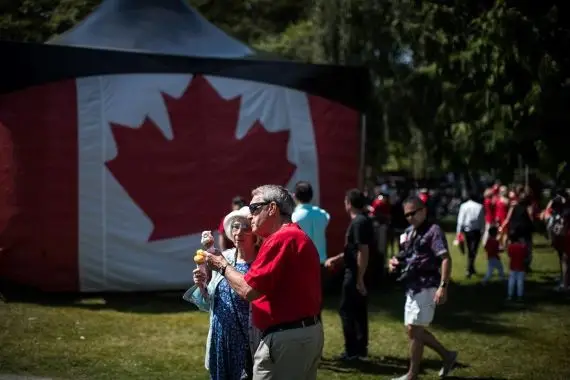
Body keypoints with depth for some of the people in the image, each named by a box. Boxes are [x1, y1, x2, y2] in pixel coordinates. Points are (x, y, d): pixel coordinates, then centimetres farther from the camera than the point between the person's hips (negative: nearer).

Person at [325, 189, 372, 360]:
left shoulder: (358, 223, -19)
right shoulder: (364, 220, 12)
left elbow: (363, 252, -24)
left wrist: (359, 279, -23)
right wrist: (336, 259, 24)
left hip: (355, 273, -10)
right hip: (359, 272, 10)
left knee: (347, 311, -3)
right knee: (359, 310, 14)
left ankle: (352, 351, 0)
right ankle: (361, 348, 21)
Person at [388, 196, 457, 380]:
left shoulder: (433, 230, -12)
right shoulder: (408, 233, 14)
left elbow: (446, 259, -20)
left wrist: (443, 286, -29)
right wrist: (395, 262, 3)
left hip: (426, 288, -9)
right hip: (412, 288, 9)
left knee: (415, 331, -4)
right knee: (413, 330, 13)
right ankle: (447, 356, 27)